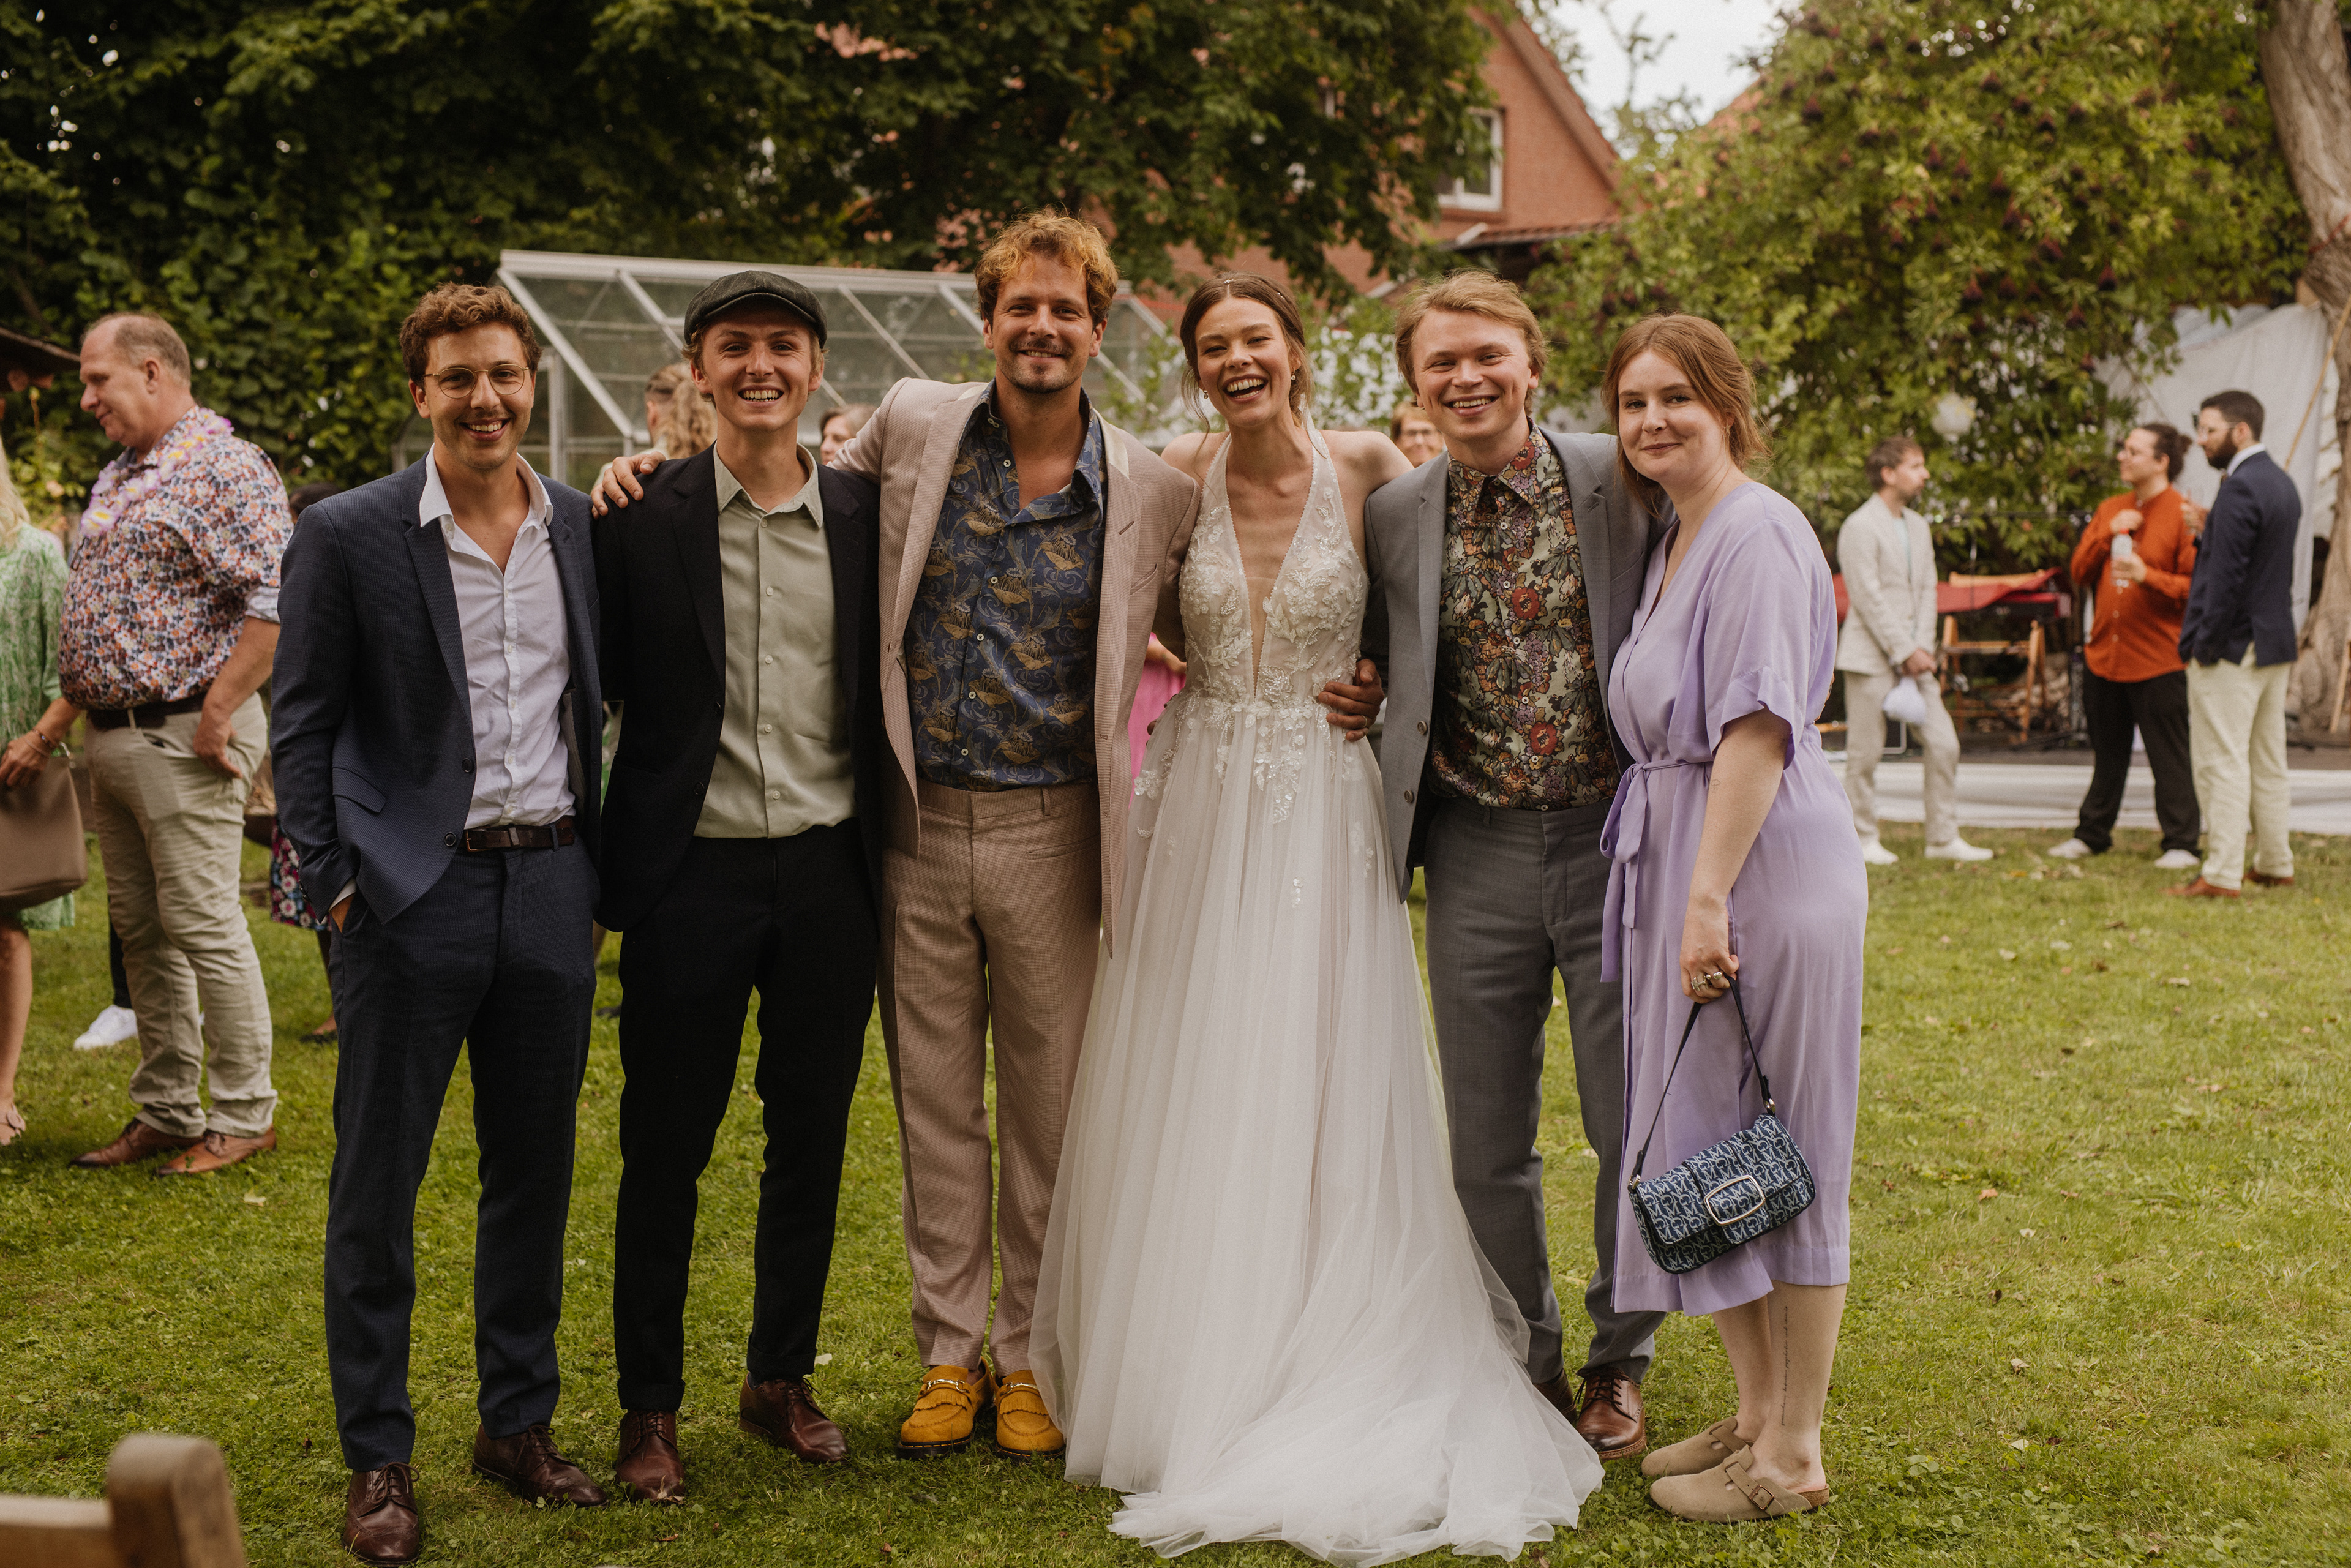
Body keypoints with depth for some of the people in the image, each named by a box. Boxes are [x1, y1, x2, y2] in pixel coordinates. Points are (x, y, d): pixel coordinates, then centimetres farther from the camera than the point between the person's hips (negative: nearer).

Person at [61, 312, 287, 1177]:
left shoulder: (225, 467, -12)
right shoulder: (118, 476, 18)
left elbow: (281, 603, -22)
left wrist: (217, 713, -20)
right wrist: (68, 715, 17)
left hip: (181, 736, -9)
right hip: (113, 737, 9)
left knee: (203, 926, -5)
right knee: (140, 931, 12)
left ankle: (243, 1116, 4)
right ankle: (164, 1113, 20)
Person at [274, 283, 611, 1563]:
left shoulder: (585, 527, 7)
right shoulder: (347, 535, -4)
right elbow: (304, 726, -2)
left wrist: (599, 857, 8)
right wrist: (330, 880, -9)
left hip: (550, 882, 4)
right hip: (411, 891, -3)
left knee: (534, 1168, 12)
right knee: (377, 1181, 2)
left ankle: (519, 1422, 27)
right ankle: (378, 1458, 13)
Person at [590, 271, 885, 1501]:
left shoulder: (865, 517, 4)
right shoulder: (641, 520, -3)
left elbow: (885, 691, 10)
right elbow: (597, 692, -1)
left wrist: (883, 858, 5)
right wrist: (591, 876, -5)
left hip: (829, 870, 3)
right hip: (693, 875, -2)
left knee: (811, 1140, 12)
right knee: (664, 1149, 5)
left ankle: (781, 1378, 29)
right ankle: (649, 1407, 19)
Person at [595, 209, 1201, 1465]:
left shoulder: (1151, 491, -3)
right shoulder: (913, 426, 0)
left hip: (1049, 831, -1)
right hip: (917, 829, 1)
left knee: (1045, 1110, 8)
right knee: (934, 1105, 10)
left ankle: (1029, 1356, 24)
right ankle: (948, 1352, 23)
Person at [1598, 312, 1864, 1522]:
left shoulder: (1758, 532, -13)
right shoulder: (1677, 538, 17)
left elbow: (1759, 726, -20)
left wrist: (1710, 897, -23)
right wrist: (1686, 892, 15)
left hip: (1764, 865, -10)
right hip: (1687, 863, 10)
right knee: (1703, 1154, 14)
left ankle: (1791, 1457, 8)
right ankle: (1756, 1412, 26)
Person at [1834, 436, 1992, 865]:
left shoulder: (1917, 525, 15)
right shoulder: (1859, 527, -11)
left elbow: (1926, 589, 13)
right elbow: (1868, 598, -15)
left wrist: (1923, 647, 0)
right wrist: (1905, 652, -14)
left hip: (1912, 656, 7)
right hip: (1871, 657, -7)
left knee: (1944, 745, 3)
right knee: (1865, 753, -1)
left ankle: (1944, 838, 10)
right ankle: (1862, 840, 11)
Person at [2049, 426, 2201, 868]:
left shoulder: (2183, 515, -6)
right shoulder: (2110, 510, 14)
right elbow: (2080, 572, 11)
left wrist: (2147, 575, -24)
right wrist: (2108, 534, -4)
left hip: (2158, 660, -6)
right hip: (2105, 654, 6)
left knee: (2169, 757, -3)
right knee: (2108, 753, 15)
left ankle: (2181, 843, 3)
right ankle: (2093, 834, 25)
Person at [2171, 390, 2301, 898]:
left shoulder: (2239, 489, -17)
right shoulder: (2281, 483, 14)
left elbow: (2226, 575, -21)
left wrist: (2205, 645, -17)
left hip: (2232, 646, -10)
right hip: (2275, 644, 10)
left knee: (2223, 761, -6)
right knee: (2268, 761, 15)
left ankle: (2222, 875, -5)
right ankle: (2275, 865, 21)